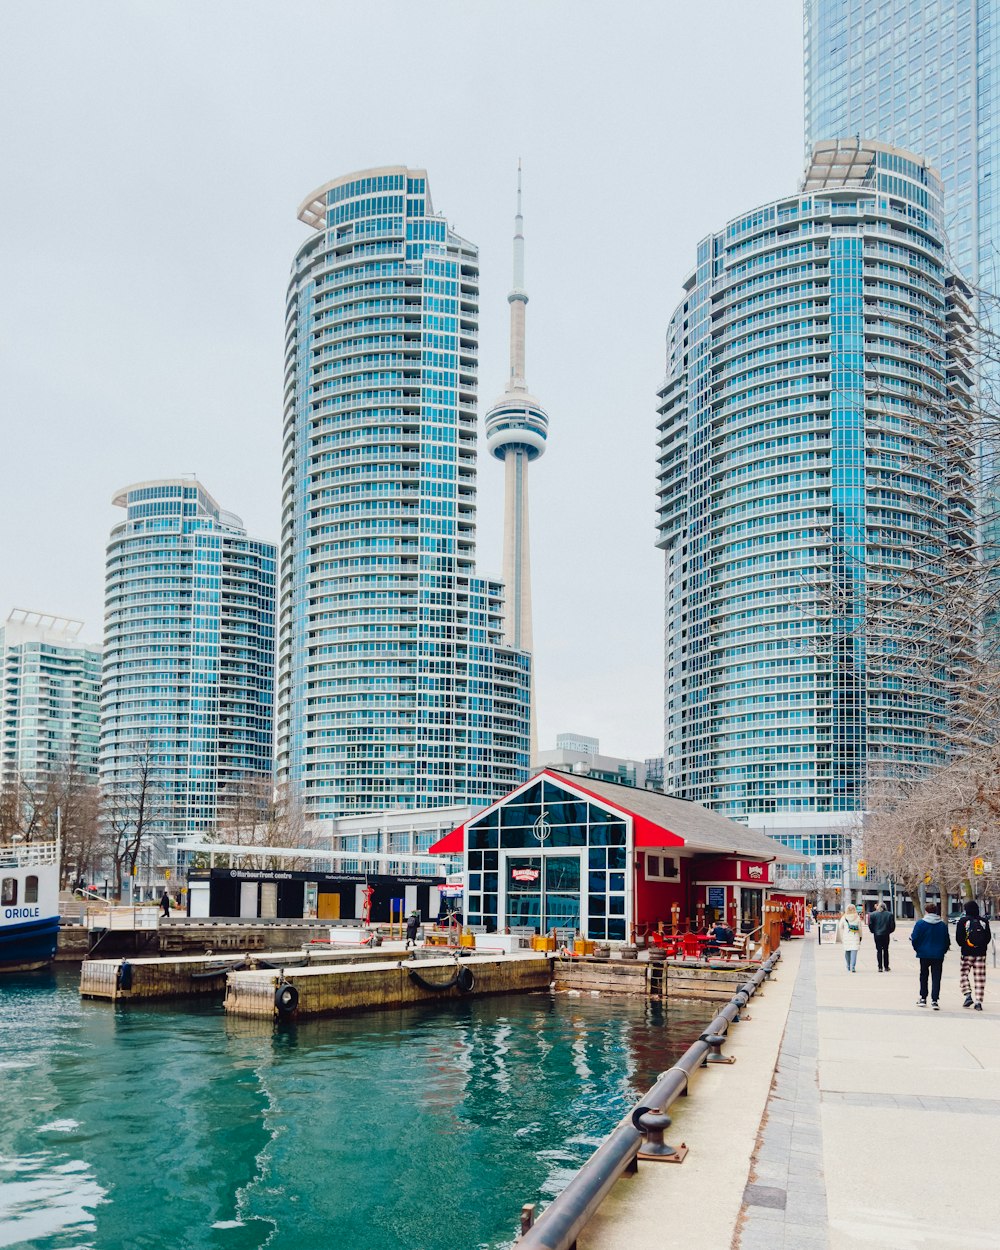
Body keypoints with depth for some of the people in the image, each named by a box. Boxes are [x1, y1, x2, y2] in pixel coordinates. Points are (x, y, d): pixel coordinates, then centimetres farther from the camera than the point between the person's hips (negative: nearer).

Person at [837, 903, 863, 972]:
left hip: (846, 937, 1)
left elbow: (840, 927, 0)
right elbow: (860, 928, 2)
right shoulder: (857, 918, -2)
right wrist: (860, 937, 12)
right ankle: (853, 966, -16)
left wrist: (842, 936, 9)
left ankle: (848, 967, 19)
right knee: (854, 951, -4)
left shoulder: (844, 918, -2)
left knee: (847, 951, 12)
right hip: (855, 937, -1)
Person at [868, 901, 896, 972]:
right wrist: (889, 931, 14)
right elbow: (893, 925, -2)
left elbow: (870, 925, -3)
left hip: (877, 935, -1)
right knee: (885, 950, 13)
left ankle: (880, 967, -2)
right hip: (886, 935, 1)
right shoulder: (889, 914, -3)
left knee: (879, 951, 4)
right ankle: (886, 967, 15)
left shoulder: (873, 914, -3)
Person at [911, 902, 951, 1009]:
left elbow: (914, 938, -6)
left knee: (924, 976, 16)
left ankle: (923, 998, 20)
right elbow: (947, 941, 5)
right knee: (936, 977, 2)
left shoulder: (920, 923, -7)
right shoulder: (943, 925, 1)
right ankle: (934, 1000, -6)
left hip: (924, 954, -1)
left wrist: (917, 949, 12)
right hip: (938, 955, 1)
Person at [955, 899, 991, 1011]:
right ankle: (978, 1001, 1)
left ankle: (968, 995, -7)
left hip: (967, 953, -2)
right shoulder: (984, 922, 3)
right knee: (979, 977, 4)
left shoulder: (963, 921, -5)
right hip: (981, 953, 2)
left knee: (963, 973, 10)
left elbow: (958, 938, -6)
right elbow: (988, 937, 7)